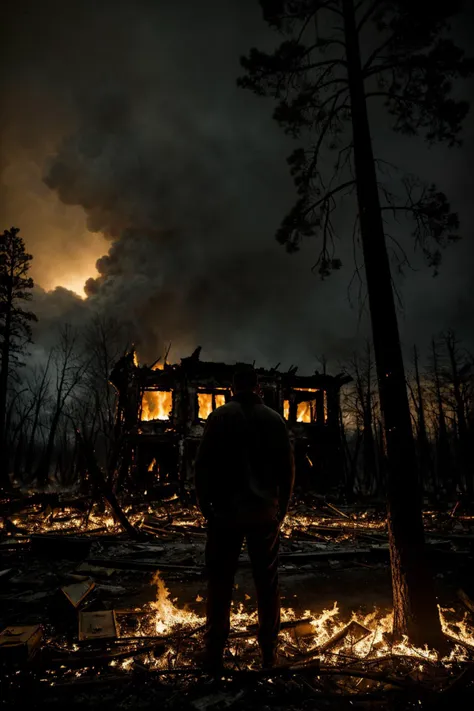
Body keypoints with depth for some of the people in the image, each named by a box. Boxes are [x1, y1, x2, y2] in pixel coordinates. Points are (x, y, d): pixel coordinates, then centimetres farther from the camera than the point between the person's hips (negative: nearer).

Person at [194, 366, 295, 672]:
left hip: (227, 511, -2)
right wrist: (282, 508, 11)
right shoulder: (275, 419, 2)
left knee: (221, 581, 8)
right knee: (267, 582, 13)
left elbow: (203, 464, -7)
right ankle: (269, 652, 21)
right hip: (266, 513, 2)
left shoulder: (220, 416, -4)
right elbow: (288, 467, 2)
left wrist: (205, 505, 2)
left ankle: (214, 653, 14)